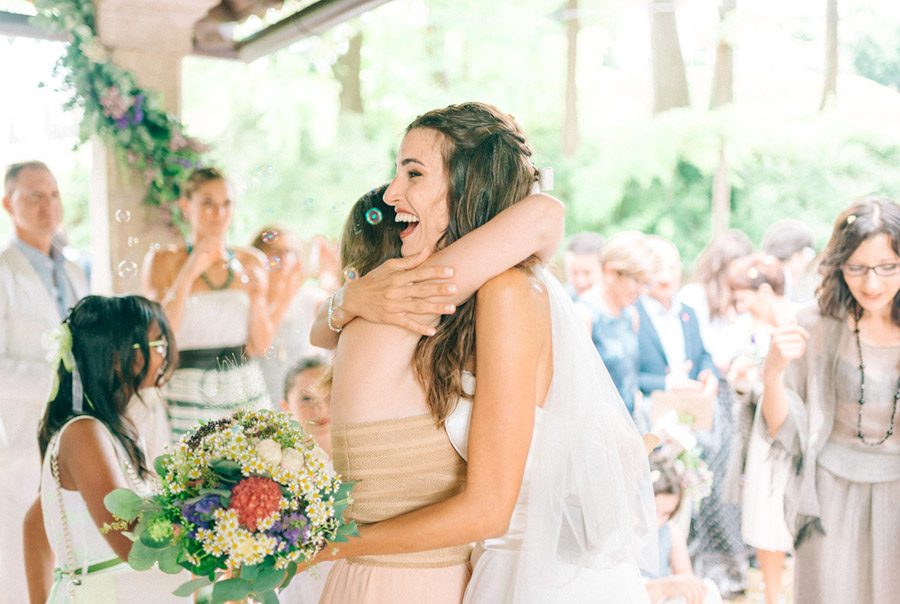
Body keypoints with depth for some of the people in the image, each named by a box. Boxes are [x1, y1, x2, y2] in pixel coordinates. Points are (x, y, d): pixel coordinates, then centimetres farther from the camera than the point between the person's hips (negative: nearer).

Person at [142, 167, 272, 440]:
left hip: (247, 393, 3)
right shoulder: (163, 261, 2)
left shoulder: (251, 261, 9)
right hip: (189, 396, -3)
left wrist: (257, 299, -9)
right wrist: (189, 273, -15)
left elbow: (261, 346, 8)